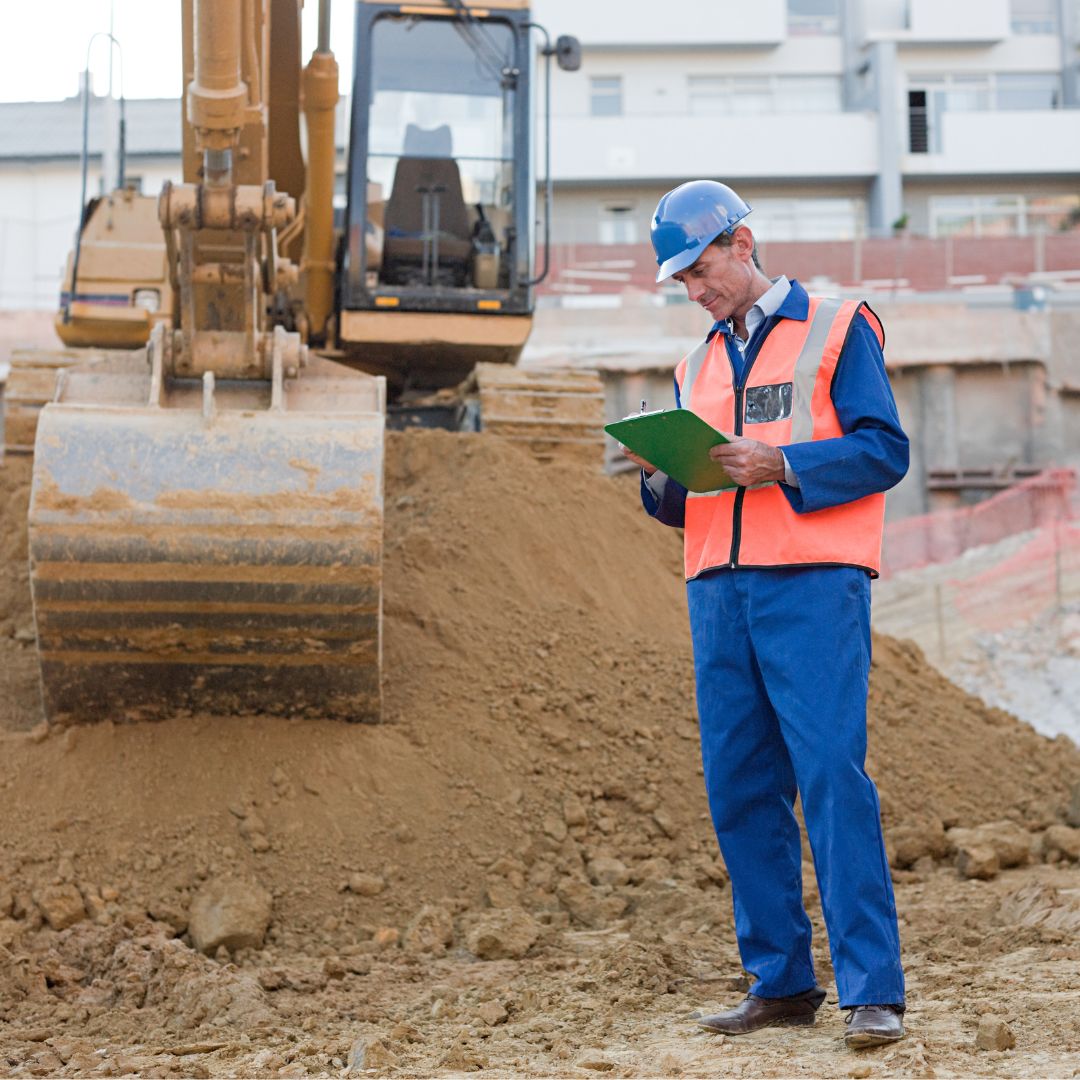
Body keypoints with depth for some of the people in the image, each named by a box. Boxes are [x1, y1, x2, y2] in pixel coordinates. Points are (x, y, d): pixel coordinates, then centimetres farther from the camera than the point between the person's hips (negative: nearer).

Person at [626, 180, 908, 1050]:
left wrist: (781, 465, -17)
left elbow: (885, 449, -5)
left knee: (832, 777, -12)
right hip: (719, 592, 6)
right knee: (739, 790, 4)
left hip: (812, 586, -6)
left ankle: (873, 990, -9)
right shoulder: (696, 368, 22)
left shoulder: (836, 330, 5)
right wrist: (659, 476, -1)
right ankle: (781, 982, 12)